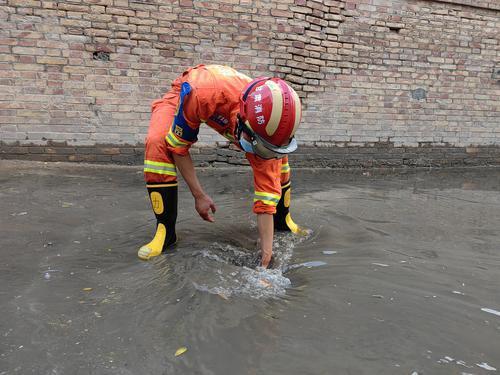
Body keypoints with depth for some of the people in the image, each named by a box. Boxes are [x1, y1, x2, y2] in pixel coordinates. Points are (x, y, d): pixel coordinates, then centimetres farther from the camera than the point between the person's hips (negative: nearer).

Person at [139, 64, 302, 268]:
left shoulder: (267, 126, -33)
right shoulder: (201, 92, -47)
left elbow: (266, 191, -28)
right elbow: (177, 145, -29)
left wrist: (267, 252, -27)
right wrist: (199, 195, -29)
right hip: (185, 95, -2)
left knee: (277, 158, -8)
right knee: (158, 144, -32)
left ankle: (282, 220, 15)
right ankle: (165, 232, -19)